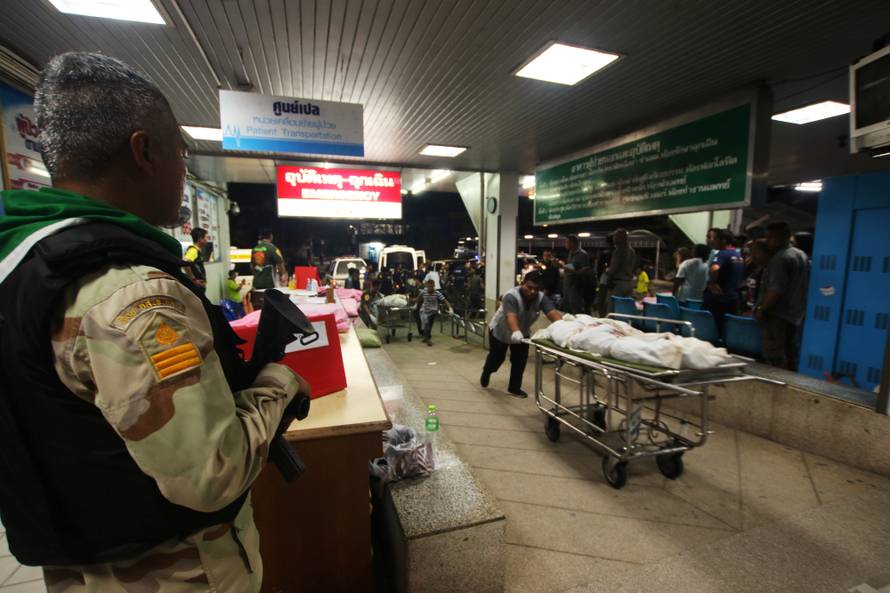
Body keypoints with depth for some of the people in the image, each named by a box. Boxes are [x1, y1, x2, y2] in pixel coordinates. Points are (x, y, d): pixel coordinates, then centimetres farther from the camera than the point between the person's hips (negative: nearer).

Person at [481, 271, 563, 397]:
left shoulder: (541, 298, -22)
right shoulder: (511, 296, -35)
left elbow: (552, 312, -37)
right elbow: (511, 316, -50)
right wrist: (516, 332, -69)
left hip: (522, 332, 4)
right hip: (500, 331, -4)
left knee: (520, 361, -1)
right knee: (497, 357, 12)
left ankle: (514, 388, 16)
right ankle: (486, 373, 42)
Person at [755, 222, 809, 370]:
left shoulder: (781, 258, -18)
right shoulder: (801, 255, 14)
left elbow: (776, 290, -24)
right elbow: (802, 285, 20)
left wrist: (761, 309, -17)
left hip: (779, 314, -10)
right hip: (796, 313, 10)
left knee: (774, 355, -5)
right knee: (791, 353, 15)